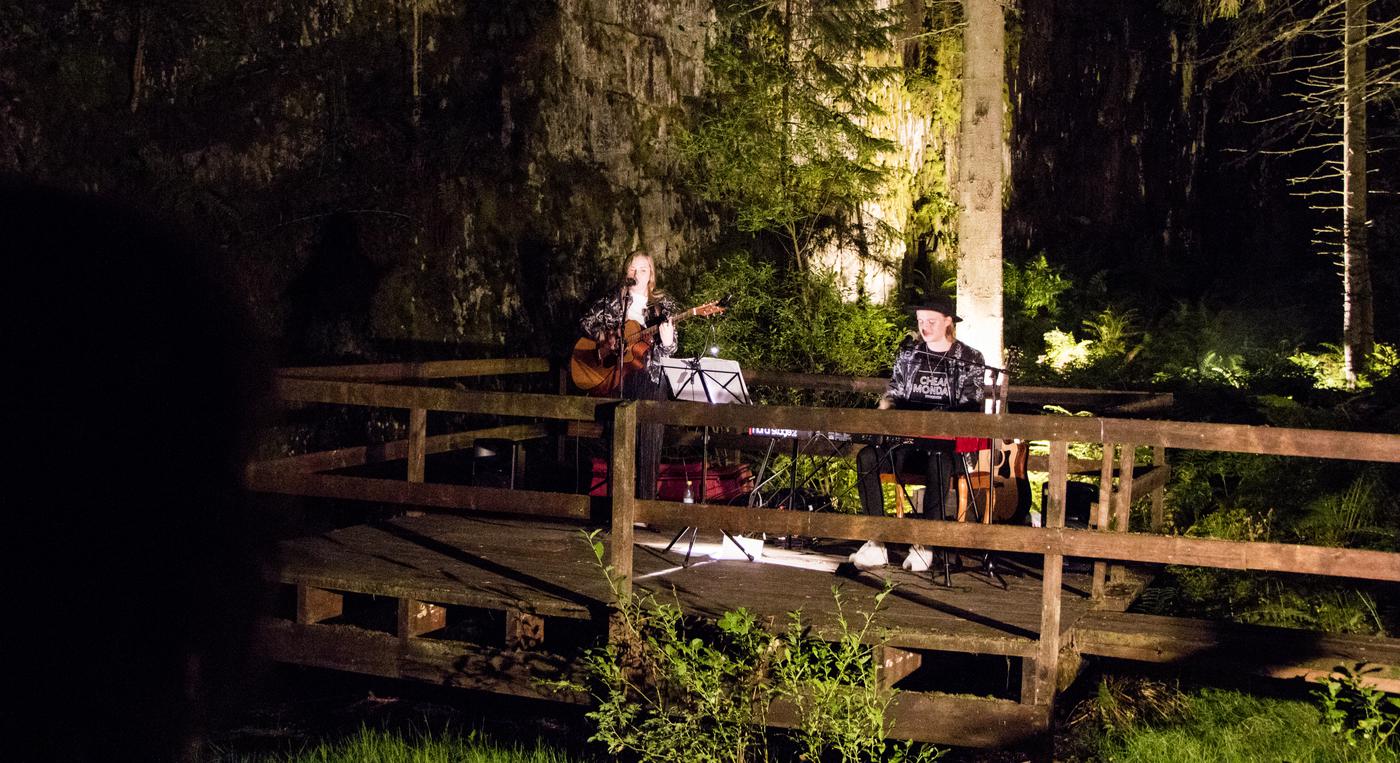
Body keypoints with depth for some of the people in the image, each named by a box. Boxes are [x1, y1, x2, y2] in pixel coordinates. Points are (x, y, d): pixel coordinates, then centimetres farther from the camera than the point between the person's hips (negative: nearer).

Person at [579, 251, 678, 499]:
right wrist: (604, 336, -5)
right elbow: (586, 321, 13)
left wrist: (666, 340, -24)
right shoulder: (614, 299, 8)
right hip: (617, 374, 1)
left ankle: (645, 499, 3)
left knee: (648, 439, -4)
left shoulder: (664, 304, 4)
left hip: (650, 378, -1)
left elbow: (669, 350, -1)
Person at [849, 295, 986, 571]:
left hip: (948, 443, -4)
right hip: (907, 439, 4)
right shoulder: (908, 352, 17)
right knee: (867, 457, -27)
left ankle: (925, 545, -31)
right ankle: (876, 543, -27)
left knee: (939, 461, -41)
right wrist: (884, 407, -2)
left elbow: (970, 410, 0)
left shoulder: (969, 360, 6)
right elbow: (894, 391, 22)